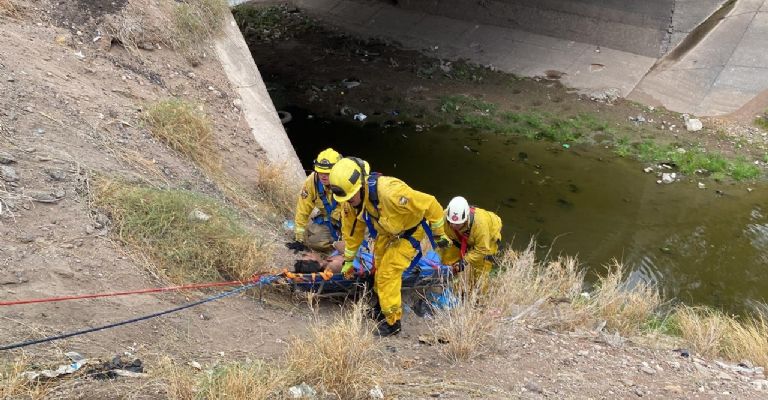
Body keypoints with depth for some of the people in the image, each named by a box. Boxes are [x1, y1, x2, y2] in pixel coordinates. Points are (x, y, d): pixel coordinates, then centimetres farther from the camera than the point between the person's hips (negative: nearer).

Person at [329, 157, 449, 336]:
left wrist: (439, 234, -19)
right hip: (386, 232, 7)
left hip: (409, 232, -7)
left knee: (388, 272, -12)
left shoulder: (389, 191, -44)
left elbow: (430, 204, -33)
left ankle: (393, 321, 4)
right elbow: (352, 230, -2)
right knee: (379, 266, 17)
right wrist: (348, 260, 6)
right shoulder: (349, 201, -22)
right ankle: (382, 303, 45)